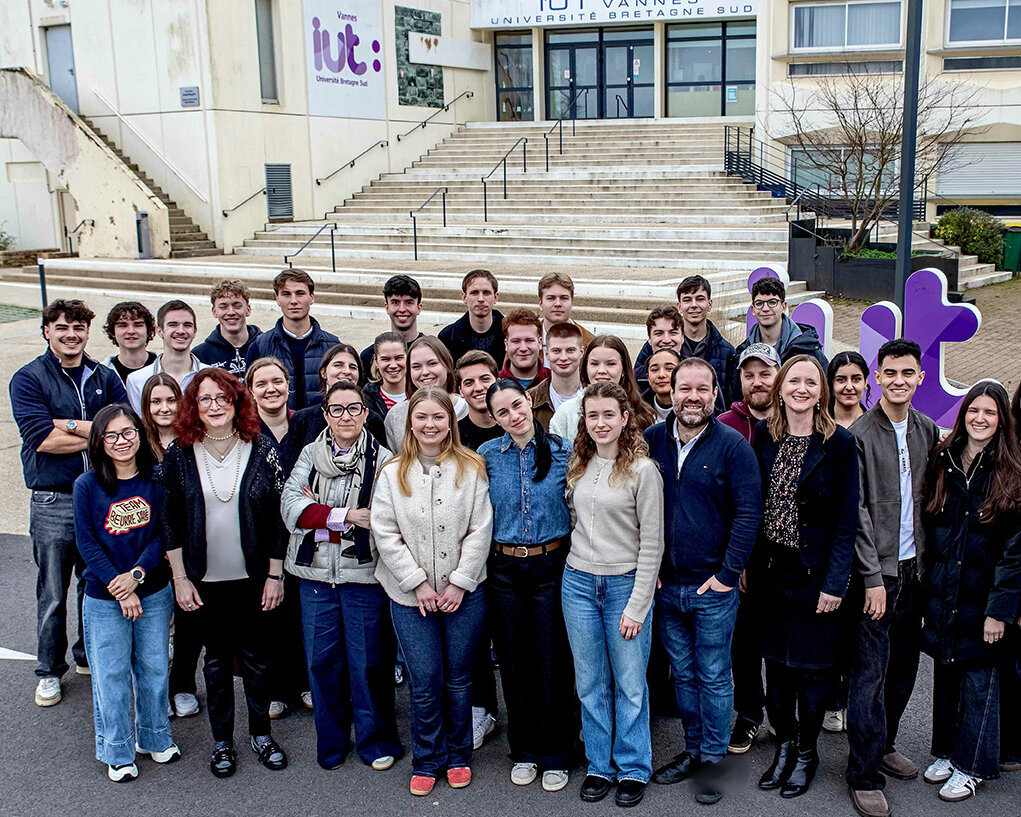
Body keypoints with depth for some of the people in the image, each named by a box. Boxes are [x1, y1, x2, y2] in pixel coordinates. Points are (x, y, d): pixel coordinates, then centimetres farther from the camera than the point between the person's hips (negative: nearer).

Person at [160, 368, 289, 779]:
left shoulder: (262, 451, -6)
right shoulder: (179, 456, -4)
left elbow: (278, 517, -2)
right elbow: (169, 522, 0)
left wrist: (275, 574, -4)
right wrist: (180, 578, -3)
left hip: (254, 576, 0)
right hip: (206, 579, 0)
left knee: (256, 655, 12)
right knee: (217, 658, 12)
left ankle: (260, 732, 30)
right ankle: (222, 740, 26)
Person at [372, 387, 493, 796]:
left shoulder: (471, 468, -1)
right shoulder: (392, 473, 1)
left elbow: (480, 530, -3)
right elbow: (385, 535, -3)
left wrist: (460, 582, -9)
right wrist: (418, 582, -9)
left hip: (463, 593, 0)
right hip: (410, 596, 0)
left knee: (458, 679, 11)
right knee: (425, 683, 2)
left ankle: (458, 755, 30)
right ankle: (427, 762, 21)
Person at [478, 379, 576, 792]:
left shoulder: (563, 450, -3)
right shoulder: (487, 456, 2)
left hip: (551, 566, -2)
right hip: (503, 569, 2)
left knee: (553, 661, 3)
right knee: (514, 662, 10)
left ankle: (555, 755, 19)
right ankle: (524, 751, 27)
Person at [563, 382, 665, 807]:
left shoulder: (642, 469, -10)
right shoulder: (577, 465, 6)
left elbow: (651, 544, -10)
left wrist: (637, 605, -12)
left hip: (626, 584, -4)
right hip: (578, 582, 4)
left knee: (630, 684, 5)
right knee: (591, 683, 11)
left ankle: (633, 769, 22)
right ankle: (599, 766, 25)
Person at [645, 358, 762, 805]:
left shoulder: (732, 445, -7)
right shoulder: (652, 440, 3)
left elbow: (748, 513, -9)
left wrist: (728, 574, -12)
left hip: (713, 587, -3)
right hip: (665, 584, 4)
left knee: (714, 677, 6)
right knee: (683, 674, 15)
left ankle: (711, 759, 19)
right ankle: (692, 749, 30)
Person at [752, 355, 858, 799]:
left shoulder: (839, 443, -9)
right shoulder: (764, 435, 2)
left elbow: (847, 518, -9)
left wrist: (835, 582, -13)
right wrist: (746, 564, 0)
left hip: (815, 572, -3)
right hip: (770, 570, 3)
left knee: (811, 664, 7)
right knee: (775, 660, 12)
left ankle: (806, 752, 26)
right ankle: (784, 743, 30)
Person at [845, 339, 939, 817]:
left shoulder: (927, 431, 9)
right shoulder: (860, 434, -10)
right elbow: (857, 511, -12)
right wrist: (873, 576, -14)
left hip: (913, 565, 6)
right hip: (877, 569, -6)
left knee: (904, 665, 14)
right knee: (871, 671, -4)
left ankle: (884, 745, 32)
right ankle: (864, 775, 6)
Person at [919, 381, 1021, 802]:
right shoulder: (943, 462, 4)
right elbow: (928, 529, 7)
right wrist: (926, 589, 2)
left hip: (983, 598, -4)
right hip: (941, 593, 4)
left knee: (979, 679, 6)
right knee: (944, 674, 14)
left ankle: (971, 765, 21)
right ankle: (946, 752, 30)